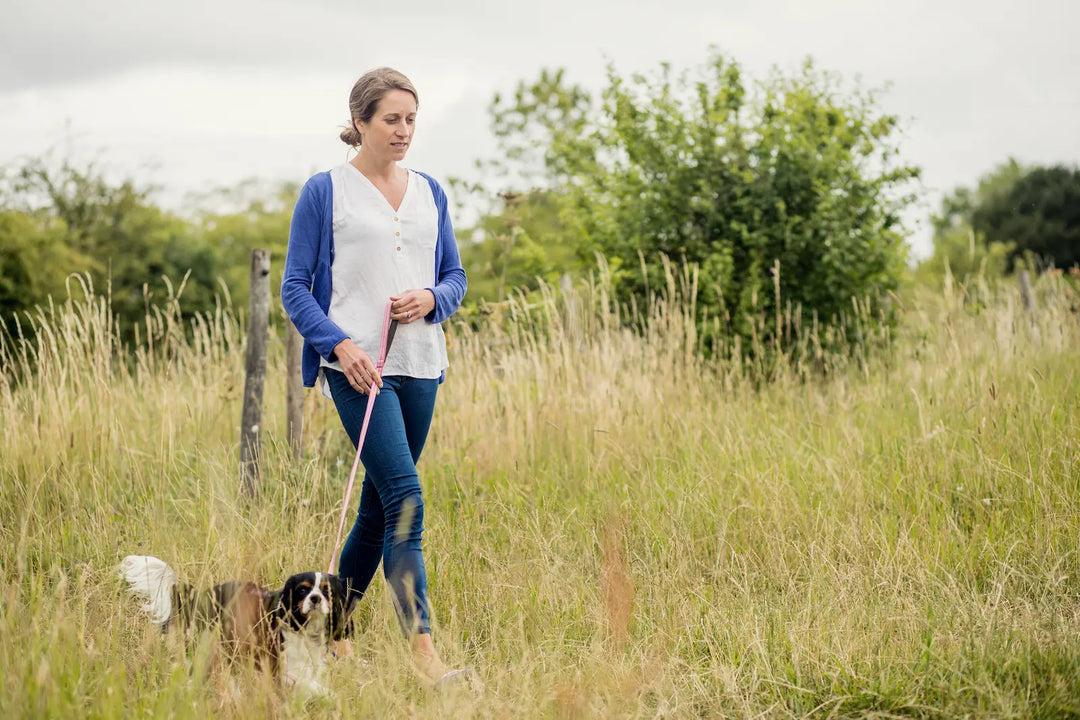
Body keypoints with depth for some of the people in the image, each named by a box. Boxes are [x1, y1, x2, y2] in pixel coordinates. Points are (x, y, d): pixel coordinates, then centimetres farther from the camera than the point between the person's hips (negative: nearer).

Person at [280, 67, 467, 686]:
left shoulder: (430, 192, 14)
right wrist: (339, 343, -16)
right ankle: (424, 649, -20)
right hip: (358, 366, -6)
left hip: (420, 365, 6)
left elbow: (456, 278, 18)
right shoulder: (325, 192, 0)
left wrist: (431, 299, -5)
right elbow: (296, 287, -1)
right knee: (405, 500, -17)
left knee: (380, 504, 11)